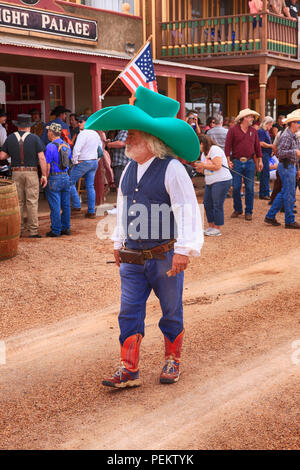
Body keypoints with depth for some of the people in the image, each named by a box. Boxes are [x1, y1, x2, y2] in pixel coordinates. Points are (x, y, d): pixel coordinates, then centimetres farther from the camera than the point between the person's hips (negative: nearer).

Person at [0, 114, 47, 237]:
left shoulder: (10, 138, 3)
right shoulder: (34, 138, -4)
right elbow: (42, 158, -9)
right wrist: (44, 175, -5)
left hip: (16, 173, 3)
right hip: (31, 173, -3)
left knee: (18, 202, 10)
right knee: (32, 202, 0)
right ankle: (33, 231, -1)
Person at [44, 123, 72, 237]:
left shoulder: (50, 147, -13)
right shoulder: (67, 145, 8)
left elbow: (47, 166, -15)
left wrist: (45, 180, -7)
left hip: (54, 178, -7)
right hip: (66, 177, 7)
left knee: (55, 206, -2)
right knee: (66, 205, 11)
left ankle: (56, 230, 1)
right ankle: (66, 228, 17)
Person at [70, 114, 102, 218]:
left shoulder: (83, 134, -15)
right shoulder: (96, 134, 10)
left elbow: (76, 149, -24)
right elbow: (100, 148, 20)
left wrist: (75, 161, -12)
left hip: (83, 162, -8)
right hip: (94, 162, 8)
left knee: (70, 182, 5)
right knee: (90, 186, 9)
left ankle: (76, 205, 3)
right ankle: (91, 211, 8)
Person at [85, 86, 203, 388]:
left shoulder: (171, 170, -14)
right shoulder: (129, 169, 7)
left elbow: (187, 210, -17)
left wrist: (184, 249, -21)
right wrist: (119, 242, 22)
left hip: (164, 257, -6)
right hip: (132, 258, 6)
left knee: (171, 312, 11)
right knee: (129, 312, 3)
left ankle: (172, 362, 30)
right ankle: (129, 370, 10)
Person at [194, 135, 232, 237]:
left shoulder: (215, 150, -13)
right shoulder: (204, 154, 16)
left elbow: (217, 166, -22)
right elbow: (203, 169, 20)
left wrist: (203, 165, -15)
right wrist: (199, 168, -2)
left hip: (221, 181, -10)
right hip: (210, 182, 10)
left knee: (217, 205, -7)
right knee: (207, 203, 10)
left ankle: (217, 229, -1)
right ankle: (211, 226, 20)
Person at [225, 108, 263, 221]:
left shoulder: (253, 131, 10)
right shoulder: (233, 130, -2)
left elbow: (257, 146, 13)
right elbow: (228, 145, -4)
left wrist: (260, 160, 9)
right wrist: (228, 160, -10)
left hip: (250, 162, 3)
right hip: (236, 162, -3)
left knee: (250, 188, 2)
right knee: (236, 187, 1)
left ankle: (248, 211, 11)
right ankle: (237, 209, 18)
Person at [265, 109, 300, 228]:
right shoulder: (286, 136, -15)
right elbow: (280, 153, -23)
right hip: (286, 166, -10)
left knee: (283, 193, 13)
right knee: (289, 195, -4)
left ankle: (270, 216, 18)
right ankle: (290, 221, 4)